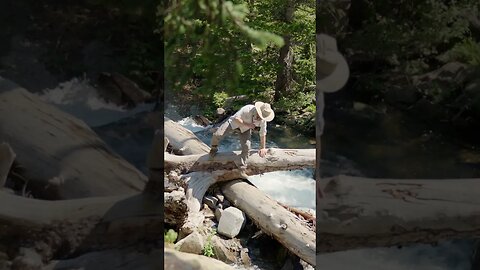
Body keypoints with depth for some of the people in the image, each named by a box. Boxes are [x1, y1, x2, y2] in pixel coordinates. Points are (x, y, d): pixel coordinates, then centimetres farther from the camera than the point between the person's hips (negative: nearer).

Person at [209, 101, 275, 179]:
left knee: (246, 146, -17)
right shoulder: (247, 109, -35)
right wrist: (248, 125, -36)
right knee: (217, 135, -21)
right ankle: (214, 149, 14)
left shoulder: (263, 120, -19)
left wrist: (263, 148, 1)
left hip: (245, 129, 3)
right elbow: (236, 119, -33)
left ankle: (242, 168, -2)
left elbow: (263, 133, -4)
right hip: (233, 123, -3)